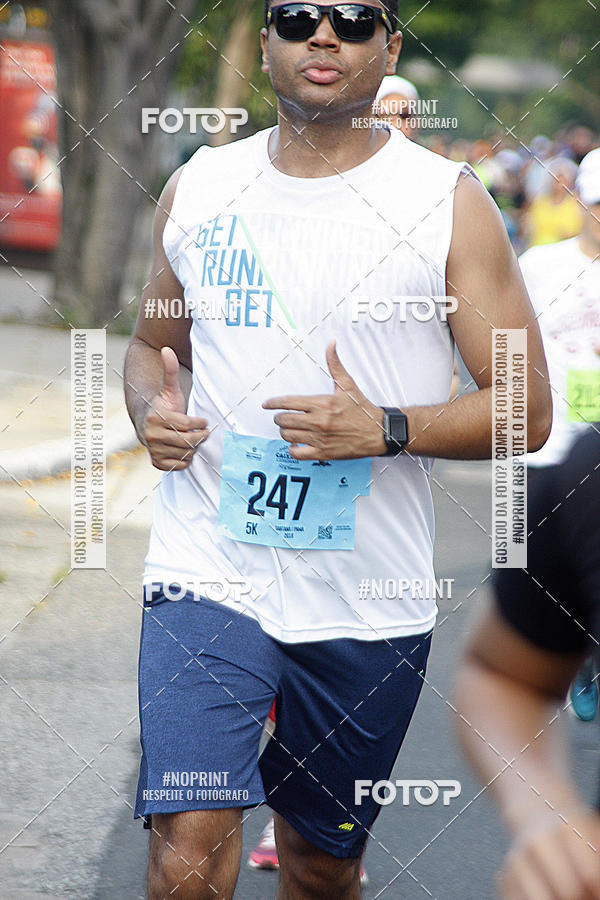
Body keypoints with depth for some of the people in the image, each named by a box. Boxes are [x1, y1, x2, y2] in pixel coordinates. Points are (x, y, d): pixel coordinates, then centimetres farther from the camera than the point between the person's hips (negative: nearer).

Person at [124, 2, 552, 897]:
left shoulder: (449, 202, -3)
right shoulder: (198, 188, 6)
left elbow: (526, 407, -3)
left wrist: (388, 429, -20)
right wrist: (153, 409, -3)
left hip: (369, 598, 0)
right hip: (208, 571, 0)